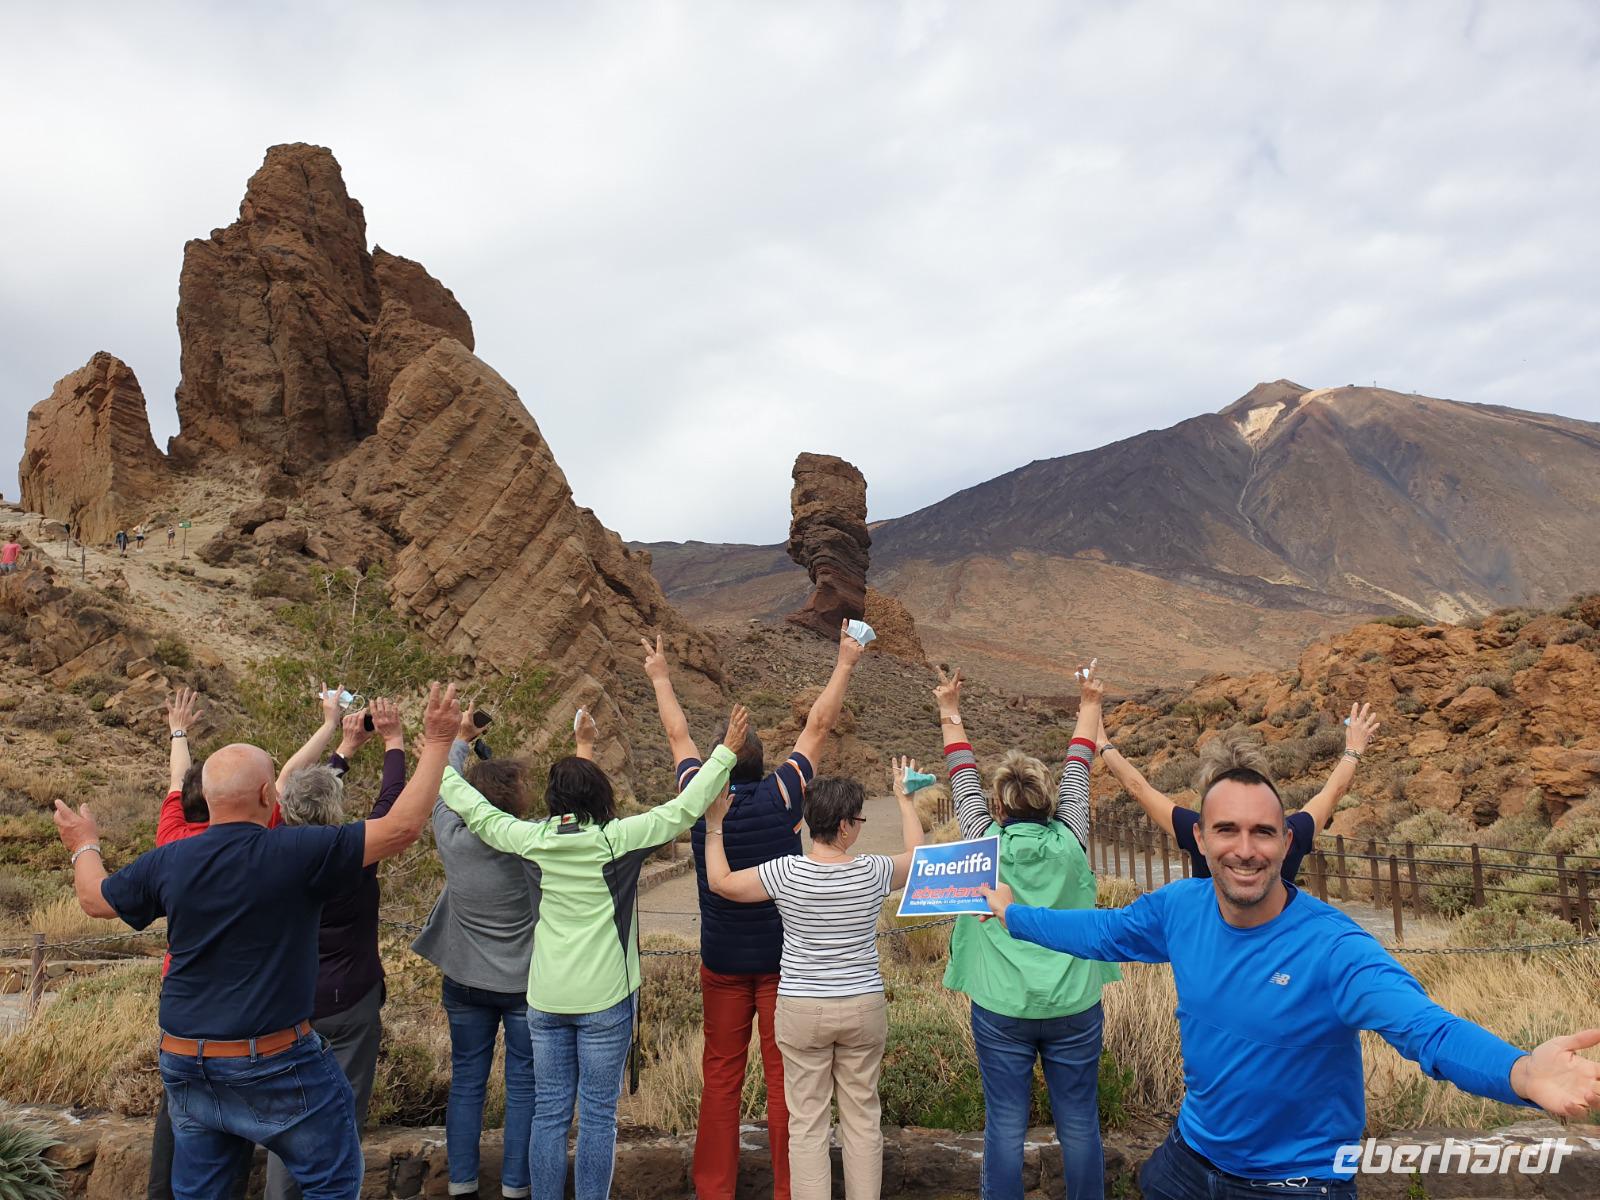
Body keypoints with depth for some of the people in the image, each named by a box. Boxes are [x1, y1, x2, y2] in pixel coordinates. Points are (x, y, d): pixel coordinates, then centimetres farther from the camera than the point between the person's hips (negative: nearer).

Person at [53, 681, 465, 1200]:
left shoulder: (168, 861, -4)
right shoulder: (295, 852, -20)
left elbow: (94, 899, 16)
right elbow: (402, 827, -22)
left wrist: (84, 846, 36)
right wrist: (438, 742, -14)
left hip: (185, 1065, 6)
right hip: (275, 1065, -5)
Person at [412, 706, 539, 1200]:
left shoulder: (453, 840, -14)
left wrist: (461, 739, 21)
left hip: (465, 983, 4)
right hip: (526, 984, -3)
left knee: (466, 1082, 15)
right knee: (523, 1085, 9)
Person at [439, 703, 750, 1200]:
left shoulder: (532, 839, -3)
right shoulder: (617, 839, -13)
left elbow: (474, 810, 10)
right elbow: (685, 808, -12)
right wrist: (727, 750, -6)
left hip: (546, 997, 4)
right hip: (606, 997, -3)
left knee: (549, 1112, 13)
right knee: (598, 1115, 7)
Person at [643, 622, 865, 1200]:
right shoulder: (781, 796, -14)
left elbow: (678, 736, 8)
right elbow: (818, 726, -4)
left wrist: (661, 678, 23)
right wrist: (845, 664, 7)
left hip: (722, 961, 2)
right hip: (782, 957, -2)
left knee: (721, 1076, 13)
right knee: (785, 1077, 6)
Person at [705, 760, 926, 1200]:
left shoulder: (786, 873, -13)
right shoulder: (872, 872, -9)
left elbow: (720, 882, -2)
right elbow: (917, 855, 12)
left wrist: (714, 826, 8)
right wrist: (905, 798, 24)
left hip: (802, 1011, -1)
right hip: (864, 1007, 1)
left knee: (807, 1123, 7)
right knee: (863, 1118, 13)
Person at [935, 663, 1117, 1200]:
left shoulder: (986, 844, -6)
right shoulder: (1070, 842, -5)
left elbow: (963, 776, 7)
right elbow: (1077, 771, 9)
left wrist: (950, 712, 20)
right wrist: (1089, 706, 24)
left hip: (1001, 1010, -1)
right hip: (1074, 1008, 1)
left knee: (1005, 1127, 7)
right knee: (1079, 1125, 11)